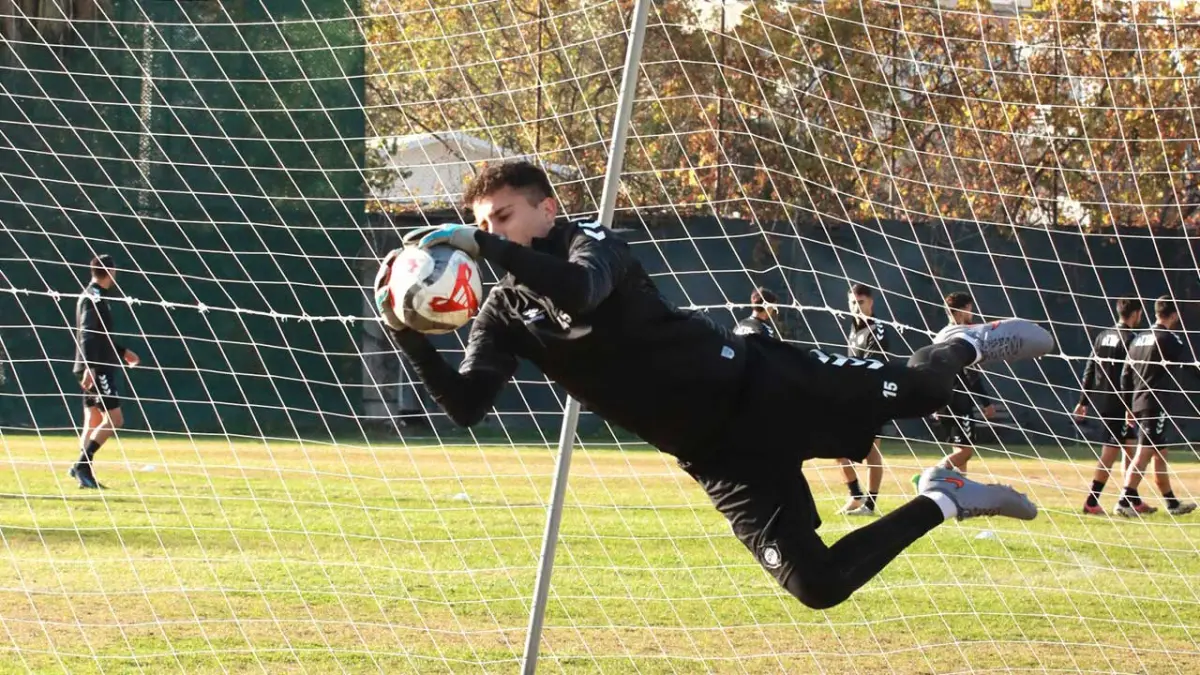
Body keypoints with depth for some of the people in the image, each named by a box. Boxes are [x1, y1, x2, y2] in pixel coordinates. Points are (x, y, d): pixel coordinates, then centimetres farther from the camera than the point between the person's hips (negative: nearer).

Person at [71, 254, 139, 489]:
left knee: (93, 422, 9)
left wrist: (122, 352, 35)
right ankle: (83, 464, -15)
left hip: (95, 367, 10)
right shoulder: (93, 298, -13)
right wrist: (89, 367, -29)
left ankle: (84, 473, 6)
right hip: (97, 368, -10)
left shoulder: (95, 296, 17)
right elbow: (86, 335, -22)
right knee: (114, 419, -11)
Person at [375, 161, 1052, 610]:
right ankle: (944, 500, 20)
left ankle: (967, 344, 36)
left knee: (918, 391, -5)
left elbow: (578, 290, -35)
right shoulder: (502, 315, 3)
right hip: (719, 455, 4)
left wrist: (480, 245, -40)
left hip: (756, 385, -4)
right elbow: (466, 406, -10)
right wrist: (409, 336, -23)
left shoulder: (589, 240, -10)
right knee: (815, 585, -4)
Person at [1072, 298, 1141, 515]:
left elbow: (1089, 370, 13)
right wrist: (1130, 408, -18)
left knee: (1129, 446, 16)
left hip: (1099, 400, 8)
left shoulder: (1102, 336, 12)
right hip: (1118, 405, -8)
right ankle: (1091, 502, -8)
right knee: (1111, 451, -5)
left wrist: (1083, 401, 16)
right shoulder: (1129, 340, -12)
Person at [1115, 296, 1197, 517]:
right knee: (1144, 454, -12)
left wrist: (1130, 406, 20)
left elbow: (1125, 375, 15)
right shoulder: (1169, 338, -9)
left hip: (1139, 404, 9)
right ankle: (1125, 501, -20)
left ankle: (1172, 503, 24)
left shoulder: (1139, 339, 14)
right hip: (1155, 404, -9)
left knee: (1160, 454, 17)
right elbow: (1190, 362, -7)